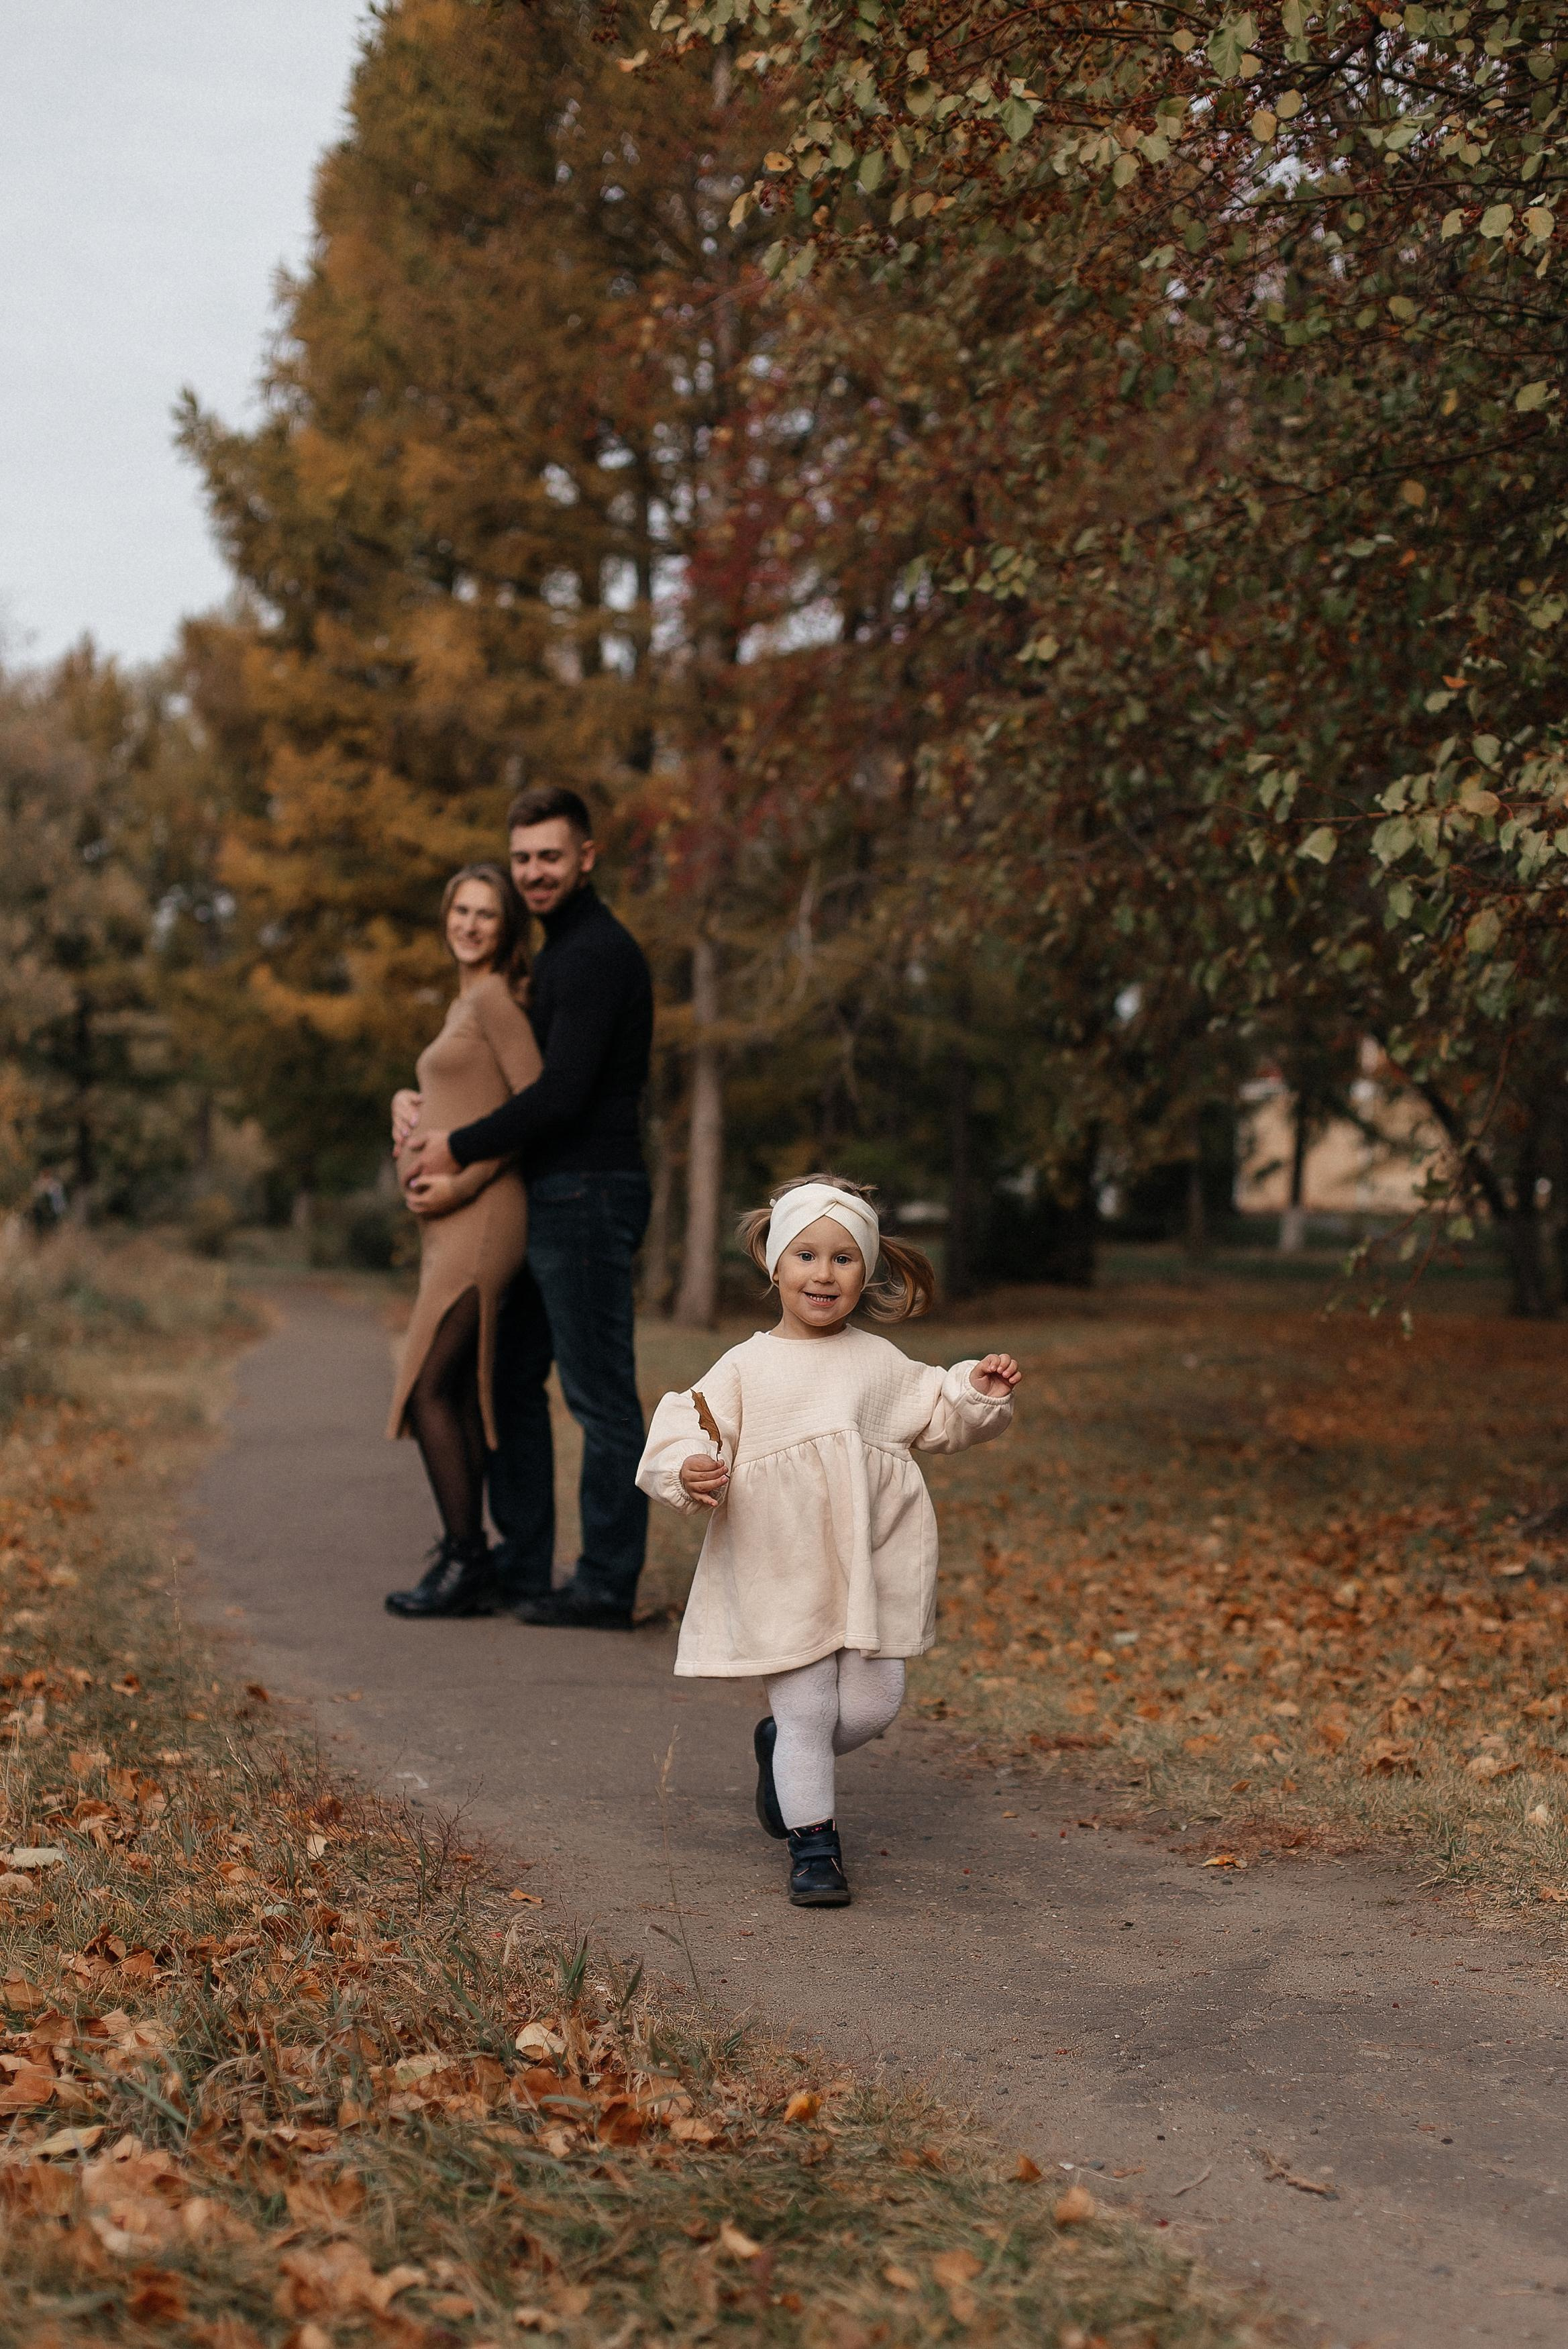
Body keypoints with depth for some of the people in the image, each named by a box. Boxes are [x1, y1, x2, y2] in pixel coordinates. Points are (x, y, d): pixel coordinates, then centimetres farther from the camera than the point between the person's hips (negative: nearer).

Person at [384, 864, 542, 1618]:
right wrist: (413, 1135, 8)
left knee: (429, 1388, -12)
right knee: (460, 1392, 8)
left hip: (481, 1217, -10)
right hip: (449, 1222, 10)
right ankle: (470, 1569, 11)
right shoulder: (464, 1004, 20)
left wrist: (461, 1182, -14)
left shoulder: (494, 998, -7)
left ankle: (464, 1560, -10)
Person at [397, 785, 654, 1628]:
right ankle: (522, 1566, 22)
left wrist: (461, 1148, -13)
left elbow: (562, 1093, -22)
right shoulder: (560, 953, 19)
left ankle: (606, 1588, 1)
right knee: (510, 1377, 15)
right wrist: (419, 1102, 9)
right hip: (548, 1200, 11)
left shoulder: (597, 955, -14)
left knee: (600, 1396, -5)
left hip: (588, 1196, -11)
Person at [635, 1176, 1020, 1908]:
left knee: (870, 1706, 4)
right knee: (806, 1710, -4)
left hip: (873, 1567, 3)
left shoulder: (879, 1361, 9)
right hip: (782, 1574, -3)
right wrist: (689, 1471, -24)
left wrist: (981, 1391, 0)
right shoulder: (745, 1367, 0)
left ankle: (782, 1750, 34)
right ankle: (813, 1845, 11)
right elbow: (686, 1428, -4)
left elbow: (938, 1414, 18)